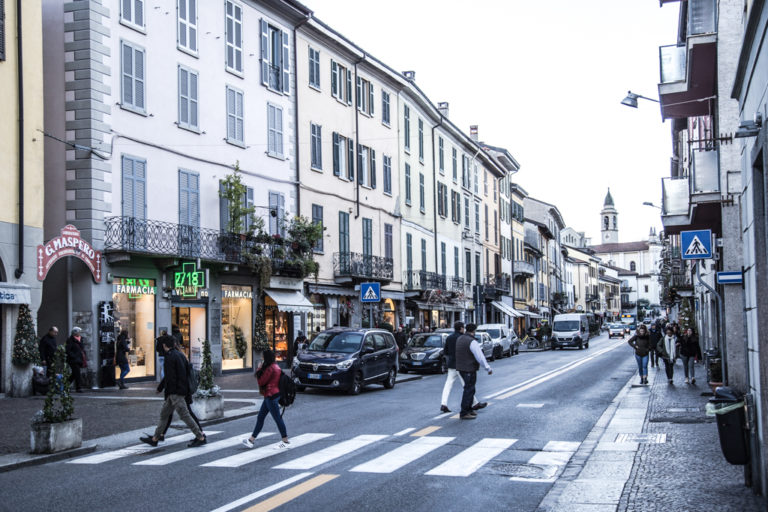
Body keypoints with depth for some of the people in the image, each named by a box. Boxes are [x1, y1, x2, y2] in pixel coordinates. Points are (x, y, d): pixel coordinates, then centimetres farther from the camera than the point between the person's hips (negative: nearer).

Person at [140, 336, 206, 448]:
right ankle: (155, 439, 22)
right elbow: (186, 372, 16)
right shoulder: (180, 355, 13)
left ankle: (201, 437, -4)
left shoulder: (170, 357, -15)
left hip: (175, 392, -10)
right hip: (182, 389, 10)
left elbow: (170, 377, -19)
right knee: (164, 413, 15)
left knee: (184, 415, -6)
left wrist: (167, 392, -13)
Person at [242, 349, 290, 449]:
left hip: (271, 396, -11)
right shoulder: (275, 366, 12)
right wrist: (260, 370, 7)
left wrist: (259, 369, -4)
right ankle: (251, 439, 17)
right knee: (260, 417, 13)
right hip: (270, 396, 11)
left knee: (277, 418, -2)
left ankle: (286, 441, 6)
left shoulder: (270, 368, -20)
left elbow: (261, 382, -14)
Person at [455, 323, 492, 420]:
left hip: (461, 368, 9)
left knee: (470, 389, 20)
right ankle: (464, 414, -1)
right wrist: (488, 368, -13)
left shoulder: (460, 339, 8)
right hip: (469, 369, -9)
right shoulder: (472, 342, -19)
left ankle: (469, 409, 27)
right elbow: (480, 357, -20)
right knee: (469, 390, -3)